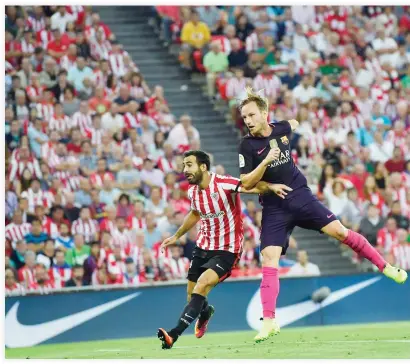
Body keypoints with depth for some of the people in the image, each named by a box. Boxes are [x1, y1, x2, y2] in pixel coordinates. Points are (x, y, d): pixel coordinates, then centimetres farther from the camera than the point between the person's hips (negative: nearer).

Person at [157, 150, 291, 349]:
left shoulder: (223, 184, -20)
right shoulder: (192, 192, 1)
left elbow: (253, 186, -29)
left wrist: (270, 187, -51)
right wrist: (176, 236, 31)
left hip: (227, 250, -7)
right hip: (203, 247, 7)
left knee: (202, 285, -26)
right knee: (193, 296, 10)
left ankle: (174, 334, -29)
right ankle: (205, 312, 48)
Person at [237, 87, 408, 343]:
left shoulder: (282, 129, 1)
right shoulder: (247, 146, -9)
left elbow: (294, 124, 27)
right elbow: (246, 183, -15)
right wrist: (266, 161, -25)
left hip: (301, 196, 2)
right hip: (275, 208, -2)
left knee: (339, 231, -8)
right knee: (269, 260, -13)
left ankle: (385, 266, 8)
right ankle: (269, 321, -13)